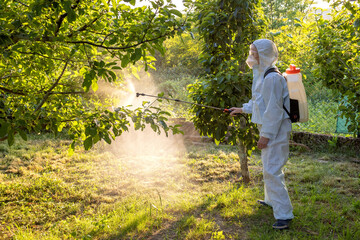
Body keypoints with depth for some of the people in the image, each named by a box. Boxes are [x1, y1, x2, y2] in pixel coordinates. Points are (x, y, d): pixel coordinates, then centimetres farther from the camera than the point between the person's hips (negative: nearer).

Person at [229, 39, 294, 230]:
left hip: (275, 130, -11)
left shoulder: (272, 78, -22)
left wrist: (266, 135, -22)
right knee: (269, 168, 24)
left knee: (272, 171, -11)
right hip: (268, 129, 11)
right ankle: (272, 200, 42)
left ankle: (284, 215, -6)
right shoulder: (262, 76, 12)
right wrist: (243, 109, 29)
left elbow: (274, 109, -24)